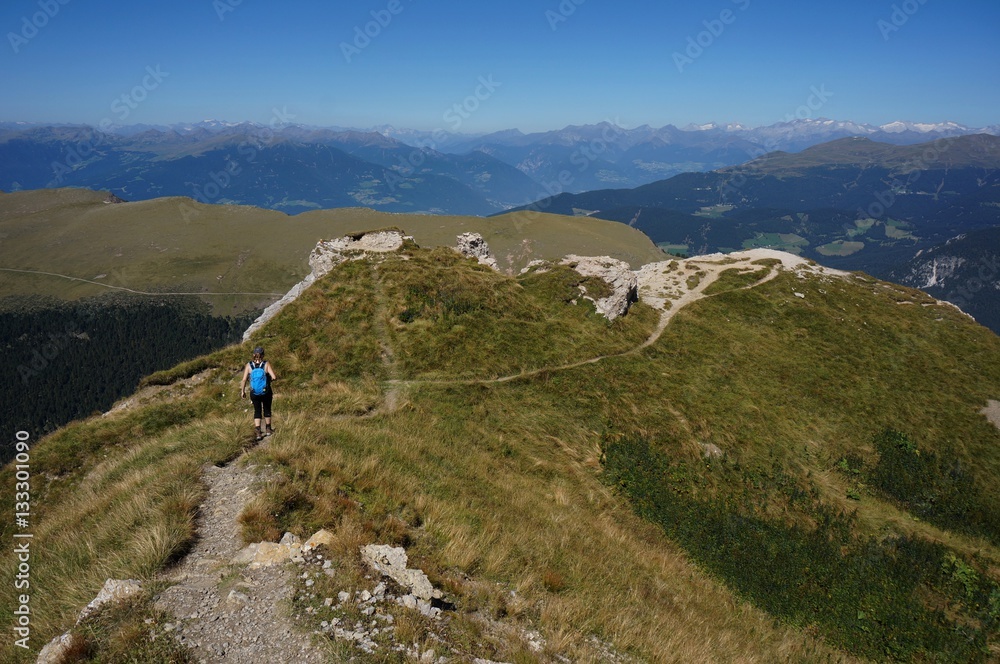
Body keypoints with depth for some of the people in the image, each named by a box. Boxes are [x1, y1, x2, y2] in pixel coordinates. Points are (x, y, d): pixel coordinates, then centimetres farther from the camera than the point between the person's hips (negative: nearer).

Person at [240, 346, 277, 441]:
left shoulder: (249, 365, -9)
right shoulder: (266, 364, -13)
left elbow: (244, 380, -11)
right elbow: (274, 377, -21)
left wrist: (242, 391, 1)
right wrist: (270, 380, 1)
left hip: (254, 393, 1)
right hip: (266, 393, -1)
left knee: (257, 411, 16)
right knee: (267, 409, 21)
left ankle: (258, 432, 5)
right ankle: (268, 429, 35)